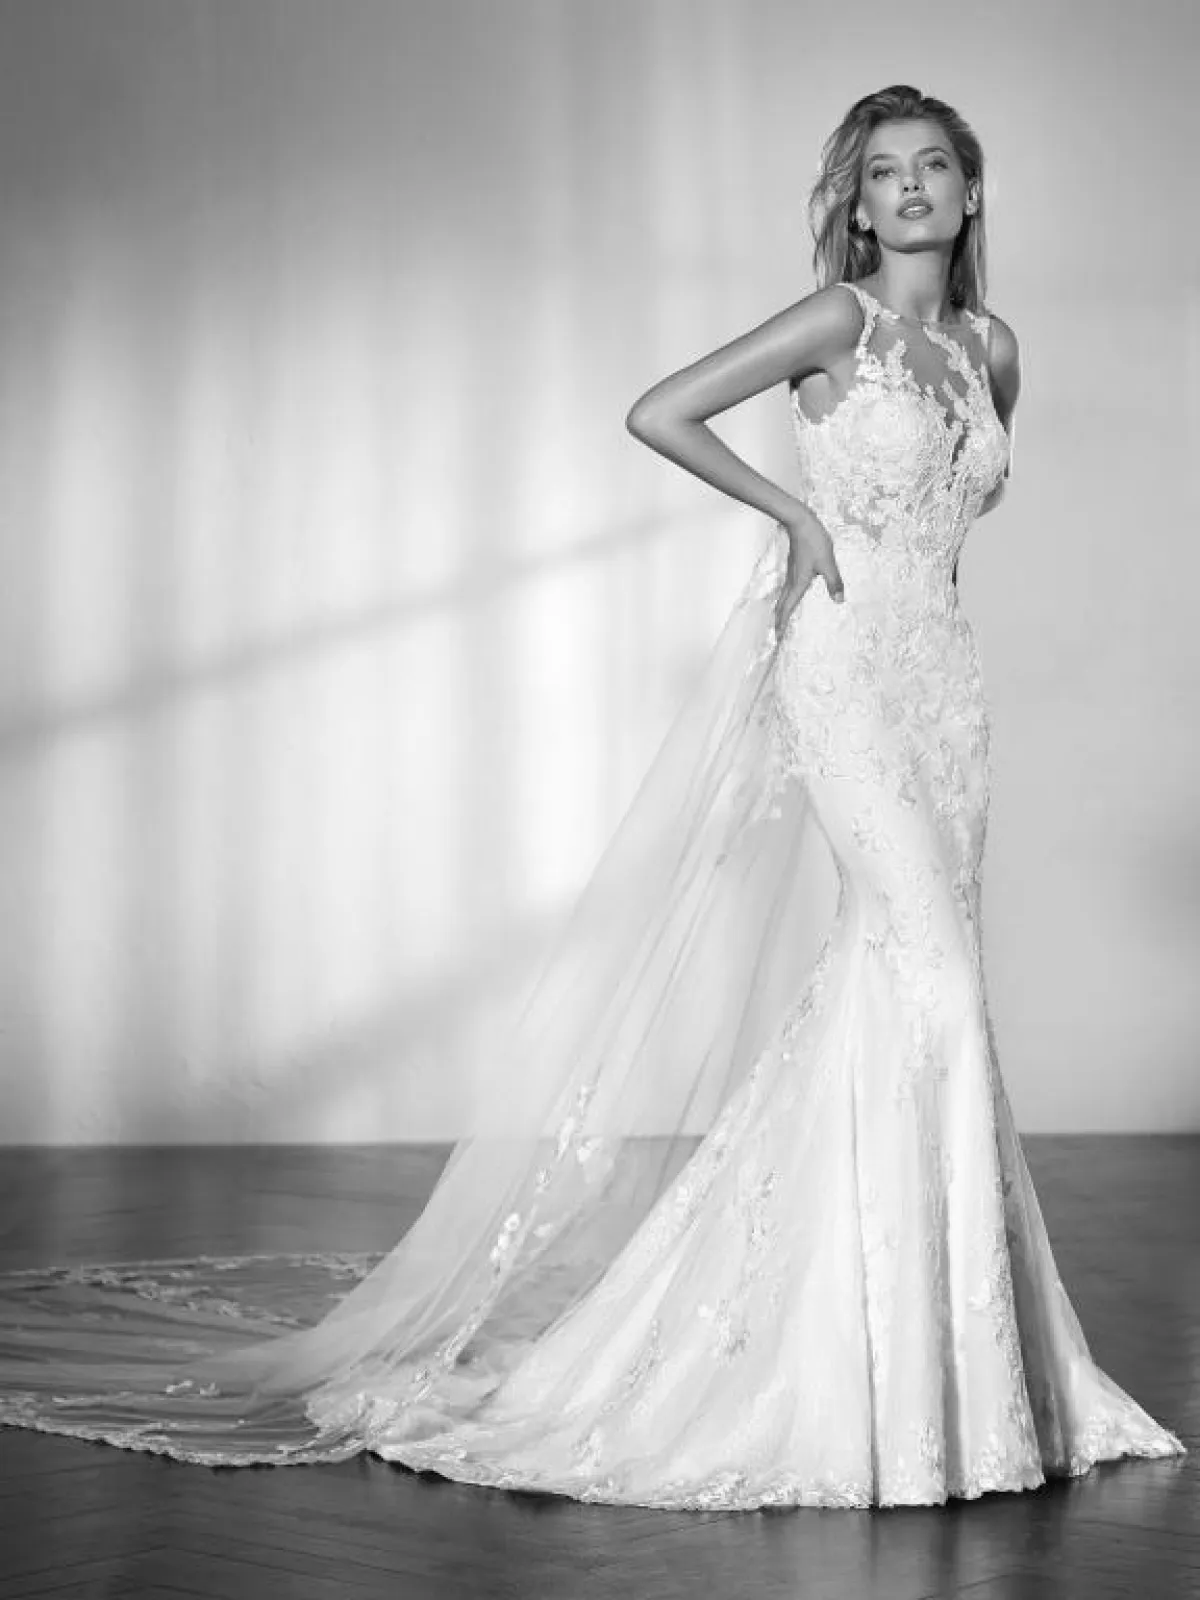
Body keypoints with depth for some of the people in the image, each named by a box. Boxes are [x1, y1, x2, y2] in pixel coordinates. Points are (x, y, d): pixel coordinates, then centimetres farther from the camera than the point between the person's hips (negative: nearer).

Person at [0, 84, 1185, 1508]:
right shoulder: (839, 319, -5)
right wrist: (799, 514, -7)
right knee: (927, 969, -16)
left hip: (939, 668, 6)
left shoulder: (989, 346, 13)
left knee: (897, 983, 7)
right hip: (840, 655, -6)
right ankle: (899, 1343, -9)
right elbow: (656, 415, -12)